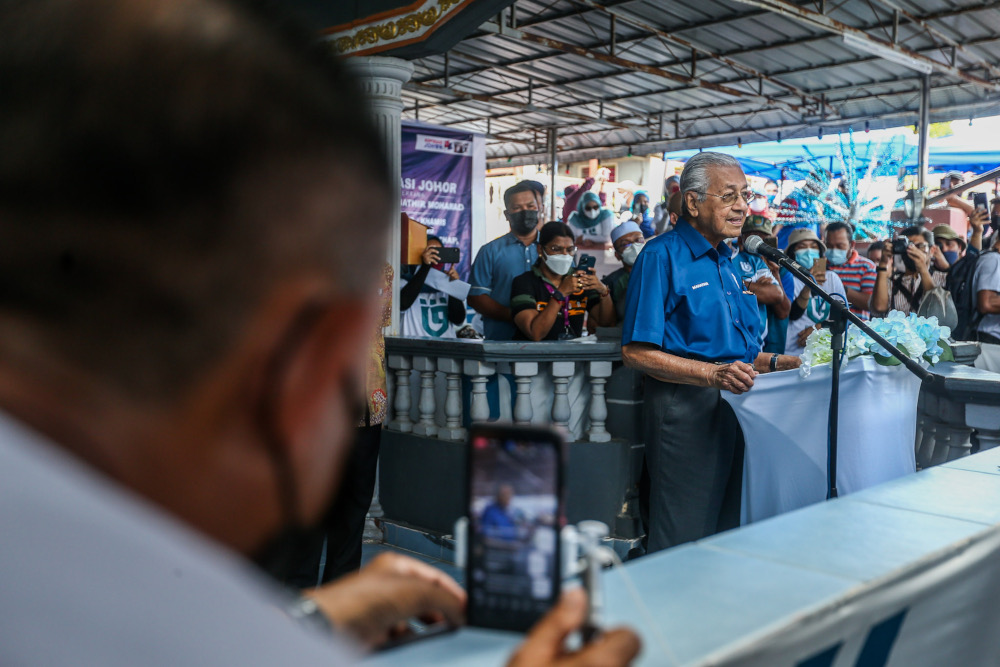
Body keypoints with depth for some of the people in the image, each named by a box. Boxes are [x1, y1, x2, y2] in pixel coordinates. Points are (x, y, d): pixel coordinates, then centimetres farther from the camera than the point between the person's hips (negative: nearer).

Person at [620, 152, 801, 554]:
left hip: (734, 406, 8)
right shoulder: (662, 256, -9)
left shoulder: (727, 263, 18)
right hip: (685, 409, -8)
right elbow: (636, 352, -16)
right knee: (683, 539, -2)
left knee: (729, 528, 15)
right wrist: (713, 374, -24)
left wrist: (777, 363, 8)